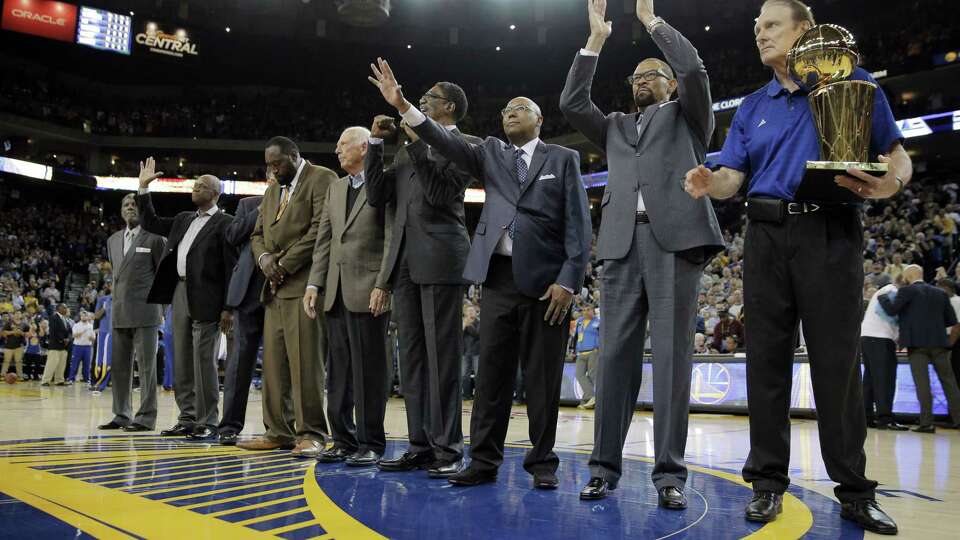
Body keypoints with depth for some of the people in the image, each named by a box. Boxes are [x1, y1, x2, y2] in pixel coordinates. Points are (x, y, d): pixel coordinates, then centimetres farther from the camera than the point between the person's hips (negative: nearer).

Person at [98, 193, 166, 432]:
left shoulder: (155, 238, -1)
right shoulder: (113, 240, 17)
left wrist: (156, 302, -1)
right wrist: (117, 295, 15)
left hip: (144, 311, -6)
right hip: (119, 312, 6)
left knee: (146, 365, -4)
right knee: (118, 366, 9)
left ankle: (146, 417, 0)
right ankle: (122, 415, 17)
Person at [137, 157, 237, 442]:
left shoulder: (225, 223, -5)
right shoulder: (184, 219, 18)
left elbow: (231, 268, -10)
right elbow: (151, 223, 27)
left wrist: (228, 308, -15)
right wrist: (144, 188, 20)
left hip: (206, 300, -8)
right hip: (179, 293, 8)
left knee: (204, 362, -5)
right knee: (182, 362, 10)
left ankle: (207, 424, 3)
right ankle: (187, 420, 18)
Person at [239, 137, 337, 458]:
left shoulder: (322, 179, 0)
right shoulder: (272, 191, 25)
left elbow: (320, 229, -12)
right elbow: (257, 234, 24)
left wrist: (284, 264, -11)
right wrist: (264, 257, 1)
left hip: (304, 284, -8)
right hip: (275, 287, 8)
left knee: (305, 361, -9)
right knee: (274, 361, 6)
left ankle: (310, 433, -3)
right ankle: (278, 431, 12)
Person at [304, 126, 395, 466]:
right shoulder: (334, 189, 19)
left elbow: (392, 240, -10)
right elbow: (324, 240, 16)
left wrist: (382, 285, -17)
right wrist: (314, 284, 8)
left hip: (368, 291, -7)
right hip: (335, 291, 7)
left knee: (368, 370, -2)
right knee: (338, 371, 10)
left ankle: (371, 444, 8)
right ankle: (343, 440, 20)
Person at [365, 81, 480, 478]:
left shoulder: (465, 145, 3)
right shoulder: (407, 149, 22)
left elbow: (441, 193, -11)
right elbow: (377, 196, 14)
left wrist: (417, 144, -11)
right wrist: (376, 143, 8)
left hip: (440, 258, -7)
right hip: (405, 260, 7)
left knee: (441, 354, -6)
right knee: (412, 355, 6)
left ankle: (447, 448, -1)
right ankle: (420, 444, 12)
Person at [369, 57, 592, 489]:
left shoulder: (563, 159, 8)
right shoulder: (491, 154, 17)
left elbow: (577, 223, 0)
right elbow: (448, 144, 0)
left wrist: (568, 280, -10)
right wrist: (403, 106, -14)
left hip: (545, 279, -2)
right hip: (499, 276, 3)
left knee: (542, 374, 2)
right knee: (491, 372, 3)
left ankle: (542, 462, 13)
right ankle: (484, 461, 11)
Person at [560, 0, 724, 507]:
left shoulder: (687, 116, 19)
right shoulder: (615, 126, 28)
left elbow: (694, 70, 2)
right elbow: (571, 103, 15)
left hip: (675, 237, -3)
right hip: (623, 241, 3)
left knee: (672, 355, -7)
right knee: (616, 354, -1)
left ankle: (669, 473, -5)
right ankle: (605, 465, 2)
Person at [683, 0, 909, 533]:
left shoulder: (854, 83, 9)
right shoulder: (752, 107, 18)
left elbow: (896, 152, 5)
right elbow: (733, 174, 9)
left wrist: (892, 181, -19)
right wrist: (709, 183, -15)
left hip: (832, 233, -3)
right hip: (767, 235, 3)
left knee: (836, 360, -2)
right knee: (767, 359, 3)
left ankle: (854, 489, 10)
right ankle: (768, 480, 12)